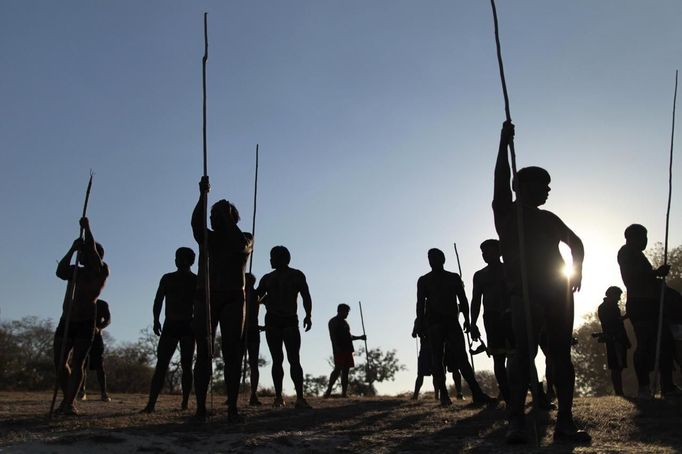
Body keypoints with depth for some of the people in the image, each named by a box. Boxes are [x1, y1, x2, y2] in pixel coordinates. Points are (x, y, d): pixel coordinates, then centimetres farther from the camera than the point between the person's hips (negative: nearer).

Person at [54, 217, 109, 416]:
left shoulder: (101, 271, -3)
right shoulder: (76, 271, 15)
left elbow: (92, 250, -17)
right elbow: (60, 272, -5)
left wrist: (86, 228, -9)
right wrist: (72, 249, -9)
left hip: (85, 324, -6)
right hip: (66, 322, 6)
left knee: (77, 364, -10)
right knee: (59, 364, 7)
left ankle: (69, 403, -10)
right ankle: (67, 399, 22)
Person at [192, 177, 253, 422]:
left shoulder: (245, 240, 12)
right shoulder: (207, 238, 15)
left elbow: (241, 245, -13)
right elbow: (195, 223, -7)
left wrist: (227, 218, -8)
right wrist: (202, 195, -20)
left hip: (233, 299, -1)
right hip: (205, 298, 2)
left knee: (232, 354, -8)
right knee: (203, 353, -7)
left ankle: (232, 409, -10)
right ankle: (200, 407, -9)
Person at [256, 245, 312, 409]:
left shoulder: (297, 275, 7)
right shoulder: (267, 278, 15)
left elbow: (306, 296, 0)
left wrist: (308, 315, -10)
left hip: (290, 321, -3)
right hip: (272, 322, 3)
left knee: (294, 359, -12)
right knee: (277, 360, 0)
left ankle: (300, 397, -18)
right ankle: (278, 397, 2)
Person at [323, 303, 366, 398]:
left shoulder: (344, 322, 25)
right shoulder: (333, 321, 0)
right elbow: (332, 335, -11)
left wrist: (360, 337, 19)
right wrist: (337, 347, -23)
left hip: (347, 349, 8)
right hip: (339, 350, -8)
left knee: (346, 371, 4)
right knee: (338, 369, -16)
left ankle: (344, 393, 4)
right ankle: (328, 391, -17)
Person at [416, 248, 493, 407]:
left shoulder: (454, 278, 14)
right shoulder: (424, 280, 8)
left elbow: (463, 299, 13)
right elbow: (420, 304, 4)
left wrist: (466, 319, 3)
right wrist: (421, 325, -4)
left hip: (452, 322, 1)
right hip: (434, 323, -1)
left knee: (461, 356, -7)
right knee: (438, 358, -3)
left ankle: (477, 393, -12)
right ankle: (443, 395, -2)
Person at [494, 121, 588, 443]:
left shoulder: (548, 219, 22)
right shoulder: (506, 212, 7)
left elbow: (575, 242, 26)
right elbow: (501, 180, -8)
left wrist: (577, 269, 8)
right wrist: (504, 143, -15)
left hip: (558, 292, 6)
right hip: (524, 293, -6)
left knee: (561, 353, 1)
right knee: (525, 351, -16)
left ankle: (565, 422, 3)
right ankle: (516, 422, -17)